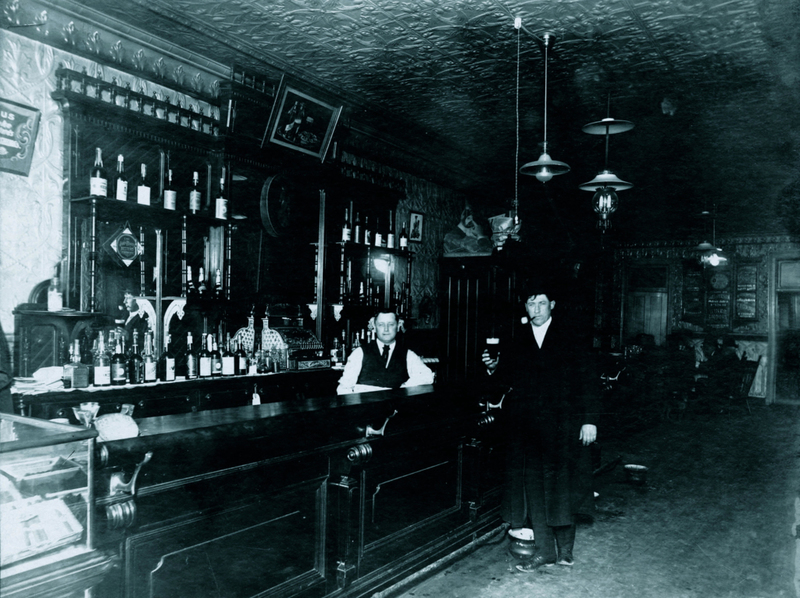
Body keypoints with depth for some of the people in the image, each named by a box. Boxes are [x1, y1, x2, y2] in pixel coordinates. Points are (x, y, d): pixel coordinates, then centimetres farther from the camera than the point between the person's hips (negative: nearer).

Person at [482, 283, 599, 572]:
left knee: (561, 485, 3)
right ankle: (544, 550, 15)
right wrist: (494, 367, -9)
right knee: (534, 486, 4)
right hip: (527, 425, 3)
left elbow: (586, 379, -3)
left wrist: (589, 419, -9)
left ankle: (564, 548, 18)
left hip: (563, 423, -3)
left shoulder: (569, 338, 0)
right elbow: (509, 380, 11)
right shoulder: (517, 340, 9)